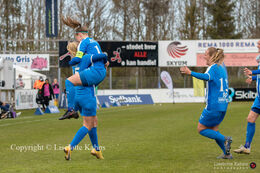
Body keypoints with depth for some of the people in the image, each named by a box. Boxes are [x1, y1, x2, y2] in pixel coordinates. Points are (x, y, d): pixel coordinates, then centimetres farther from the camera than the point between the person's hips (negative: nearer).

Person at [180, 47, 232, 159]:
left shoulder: (213, 68, -12)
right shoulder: (222, 67, 13)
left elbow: (207, 77, -34)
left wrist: (191, 73, -44)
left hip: (213, 106, -9)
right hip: (223, 105, 9)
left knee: (201, 129, 2)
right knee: (213, 129, 17)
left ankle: (225, 139, -11)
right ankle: (227, 153, 9)